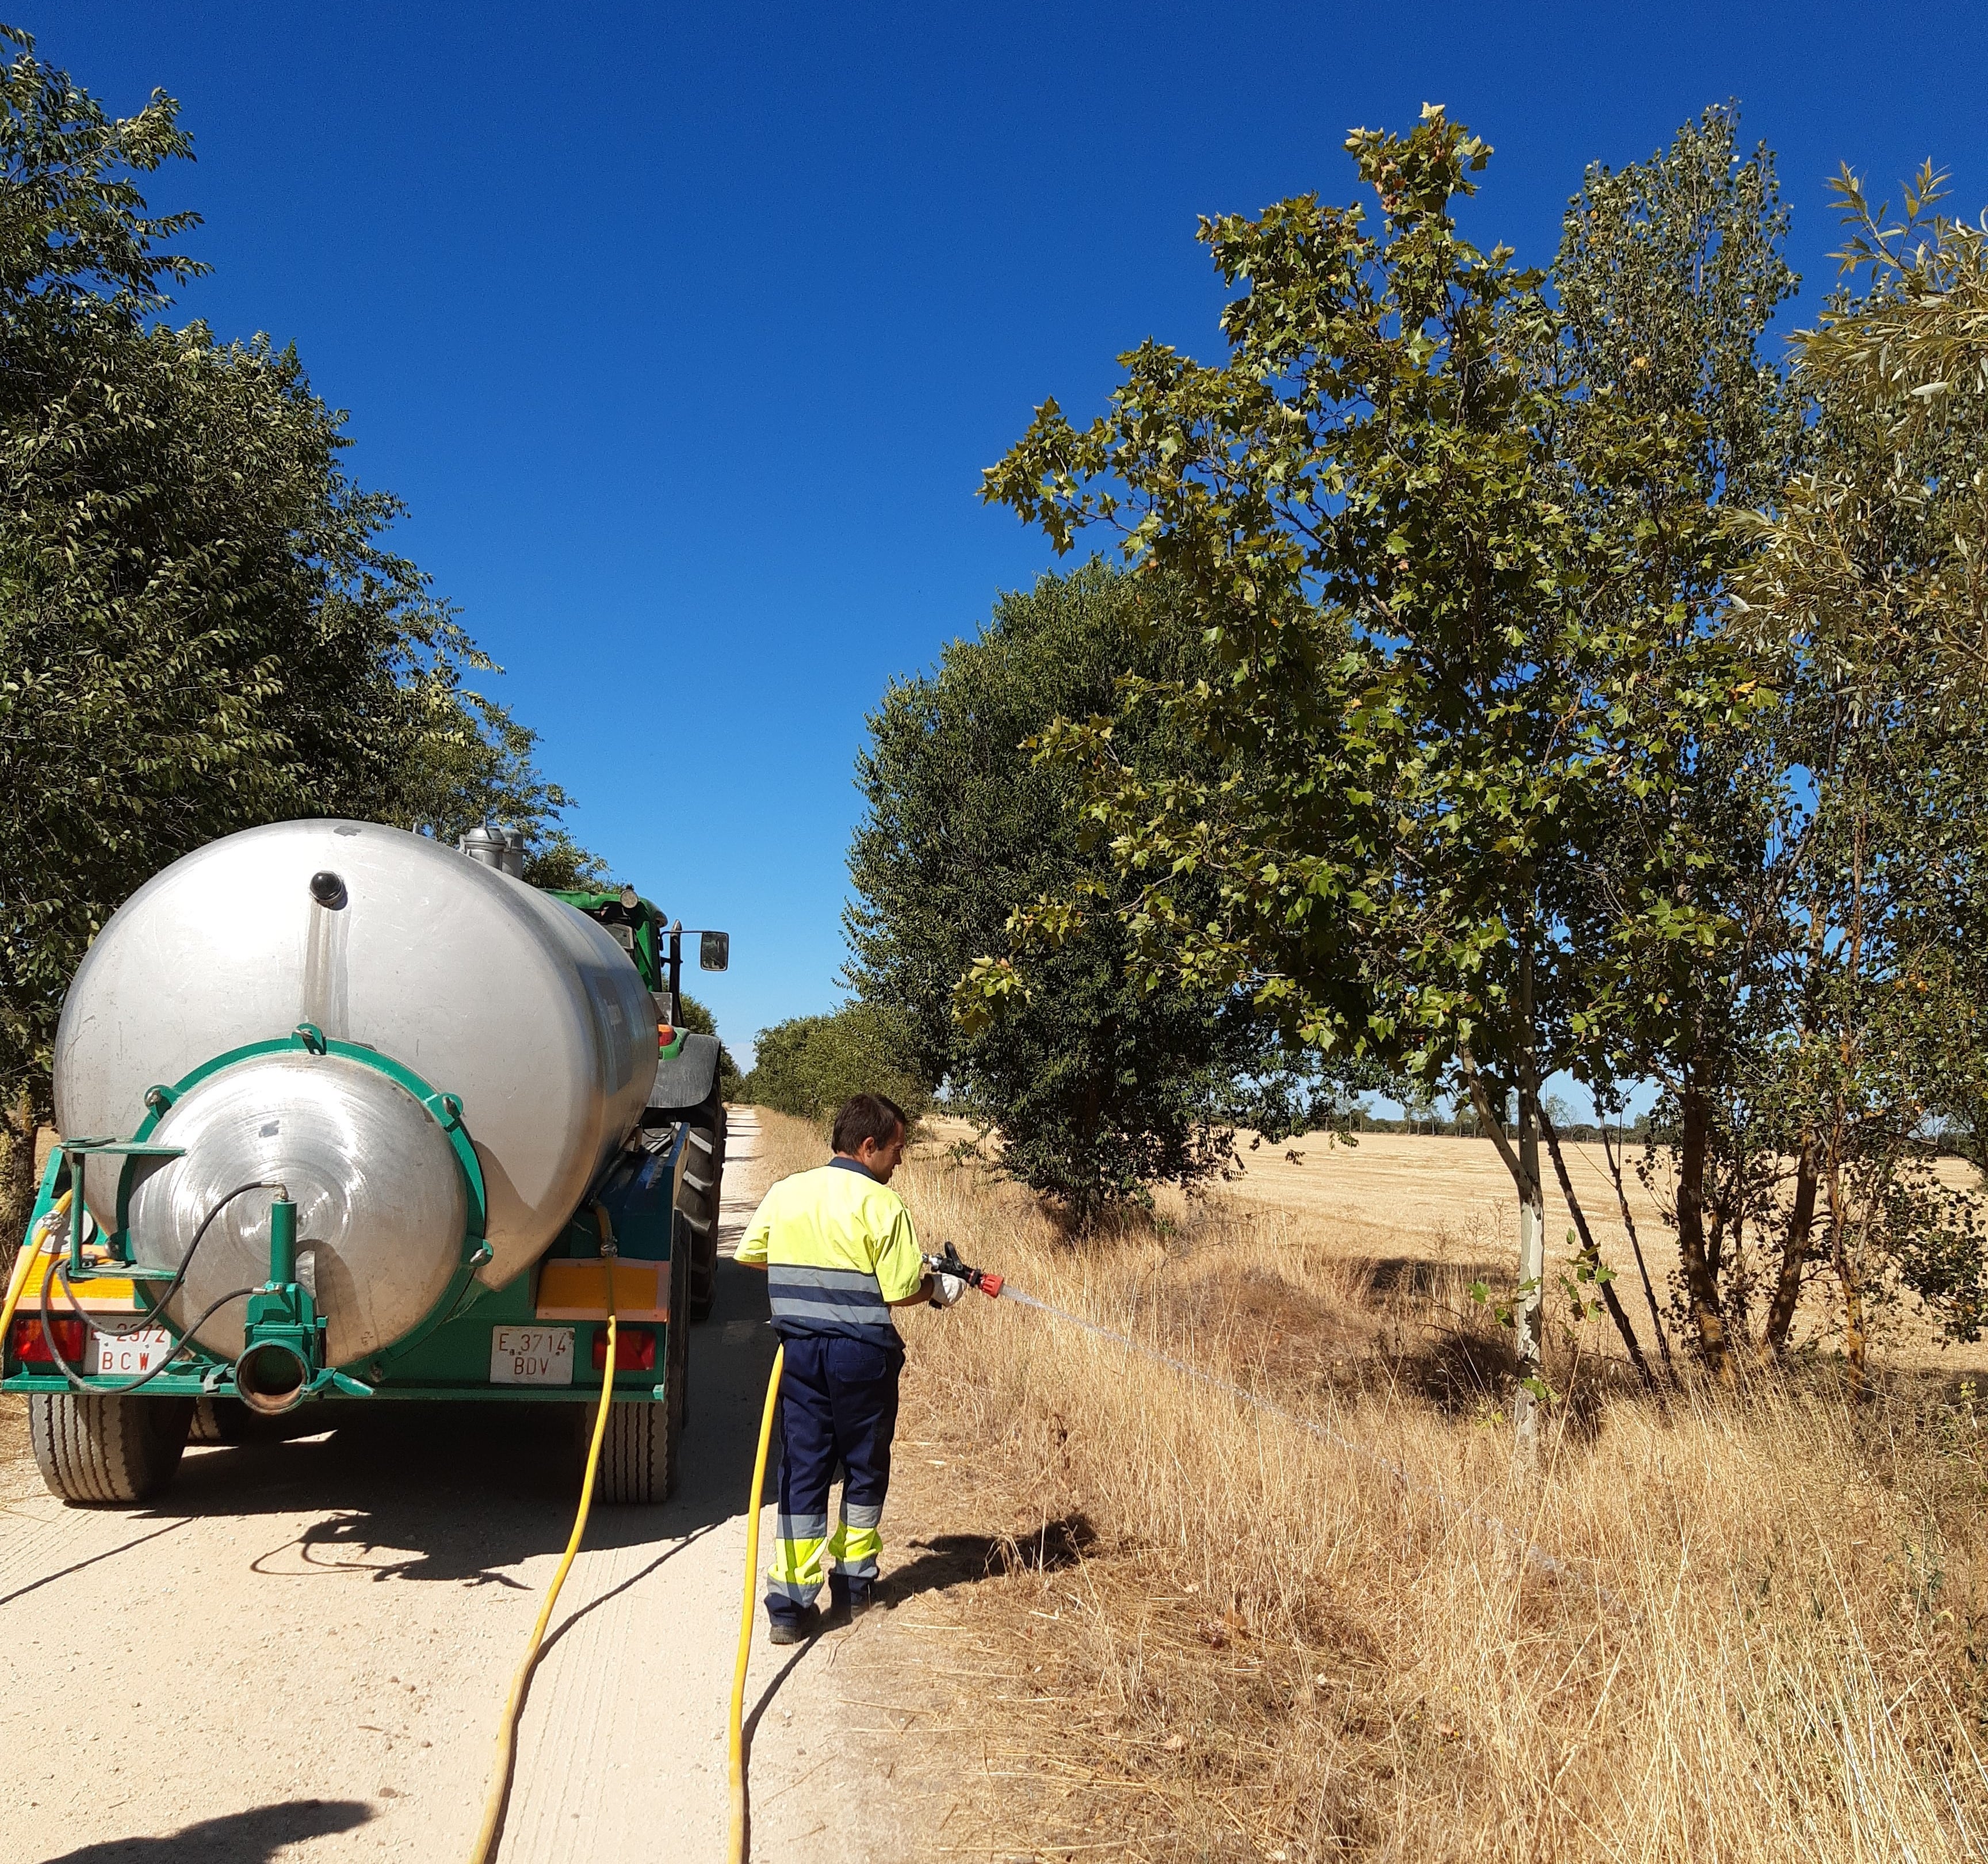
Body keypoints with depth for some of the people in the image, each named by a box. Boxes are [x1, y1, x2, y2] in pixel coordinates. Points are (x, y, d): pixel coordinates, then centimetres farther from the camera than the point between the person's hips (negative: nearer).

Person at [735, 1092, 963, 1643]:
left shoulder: (785, 1192, 3)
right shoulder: (882, 1204, -12)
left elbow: (749, 1254, 14)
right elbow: (901, 1292, -13)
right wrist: (939, 1289, 7)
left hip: (800, 1349, 4)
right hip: (862, 1353, -4)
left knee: (801, 1468, 7)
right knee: (865, 1467, 15)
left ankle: (790, 1603, 3)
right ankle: (852, 1583, 26)